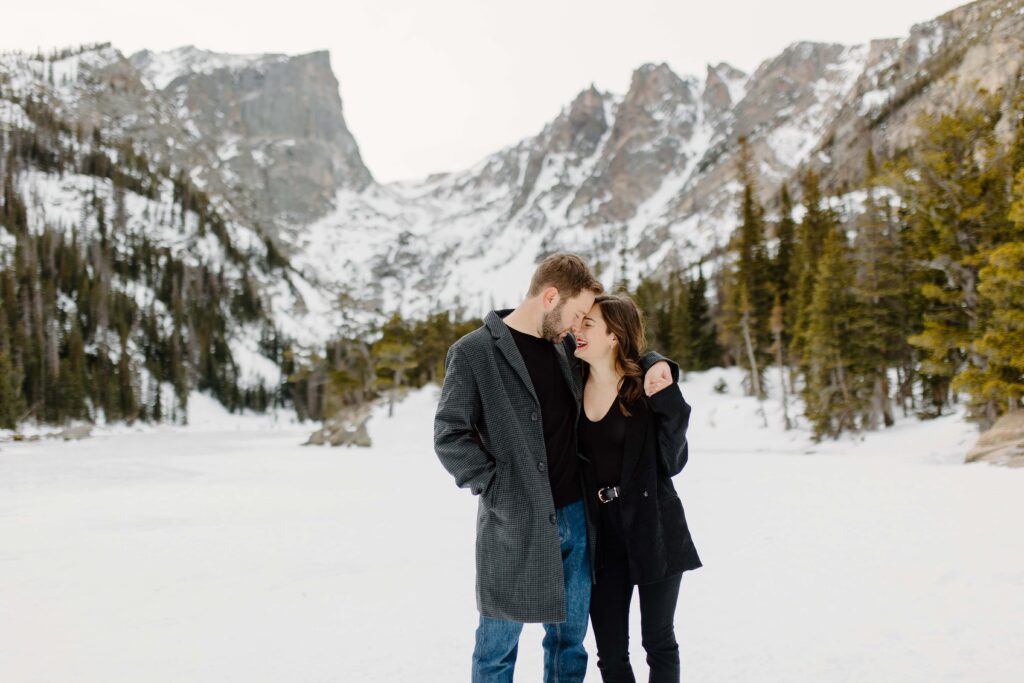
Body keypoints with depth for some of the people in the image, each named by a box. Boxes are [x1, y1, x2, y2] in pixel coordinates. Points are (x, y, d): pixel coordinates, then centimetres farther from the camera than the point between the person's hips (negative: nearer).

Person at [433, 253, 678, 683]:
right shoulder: (474, 353, -8)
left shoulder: (565, 346, 8)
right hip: (513, 524, -5)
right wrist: (496, 487, -13)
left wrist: (653, 364, 2)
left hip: (575, 518, 6)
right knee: (499, 643, 8)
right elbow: (450, 436, -9)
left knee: (569, 638, 15)